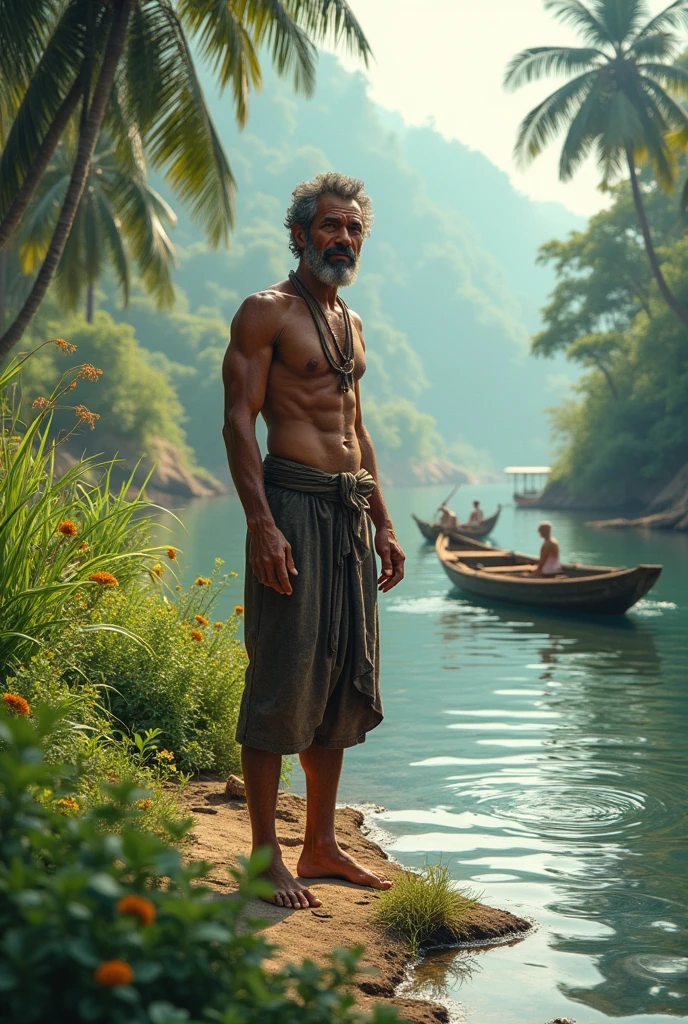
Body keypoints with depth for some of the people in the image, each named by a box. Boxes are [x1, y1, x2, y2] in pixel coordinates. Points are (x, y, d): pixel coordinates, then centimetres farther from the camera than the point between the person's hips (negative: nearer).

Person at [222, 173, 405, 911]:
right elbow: (238, 421, -11)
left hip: (352, 510, 8)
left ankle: (321, 847, 18)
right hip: (292, 501, -8)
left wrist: (384, 524, 19)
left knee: (345, 681, 9)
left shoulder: (350, 323, 21)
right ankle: (266, 857, -1)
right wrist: (261, 524, -21)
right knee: (281, 682, -7)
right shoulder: (267, 312, -3)